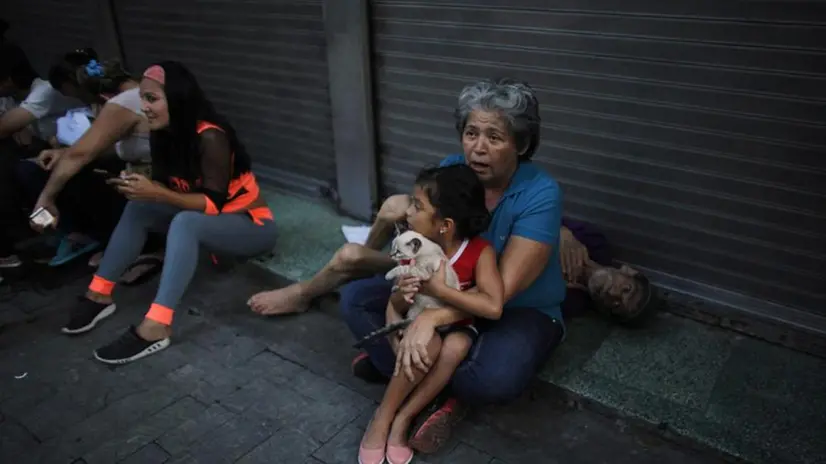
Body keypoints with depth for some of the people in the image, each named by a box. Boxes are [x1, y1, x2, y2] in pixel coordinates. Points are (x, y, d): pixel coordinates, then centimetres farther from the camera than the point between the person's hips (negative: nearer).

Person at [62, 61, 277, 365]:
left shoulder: (210, 138, -25)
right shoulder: (164, 134, -1)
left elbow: (214, 203, -26)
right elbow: (166, 188, 4)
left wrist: (157, 193, -32)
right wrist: (140, 186, -15)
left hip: (253, 226, -8)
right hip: (205, 219, 8)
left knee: (185, 223, -34)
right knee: (139, 206, -7)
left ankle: (155, 327, -40)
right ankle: (100, 294, -7)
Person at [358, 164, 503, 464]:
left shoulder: (480, 252, -22)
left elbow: (493, 308, -35)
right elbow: (395, 307, -8)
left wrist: (439, 288, -35)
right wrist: (403, 295, -32)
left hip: (456, 327, -1)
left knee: (455, 348, -33)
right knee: (429, 345, -32)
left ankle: (402, 420, -17)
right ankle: (383, 416, -11)